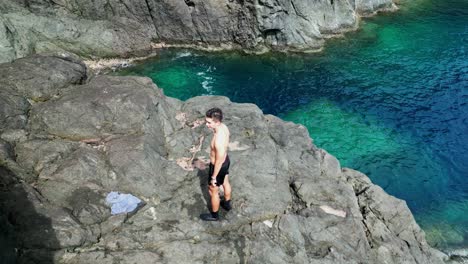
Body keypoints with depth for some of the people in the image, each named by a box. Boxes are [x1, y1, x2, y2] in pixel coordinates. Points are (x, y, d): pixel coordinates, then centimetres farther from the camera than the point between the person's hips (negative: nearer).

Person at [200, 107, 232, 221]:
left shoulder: (219, 140, -42)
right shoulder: (223, 126, -16)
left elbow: (219, 162, -28)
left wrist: (214, 177, -14)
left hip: (219, 166, -8)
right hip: (226, 160, 8)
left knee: (213, 191, 18)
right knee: (225, 183, 32)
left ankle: (214, 215, 42)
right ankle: (227, 204, 59)